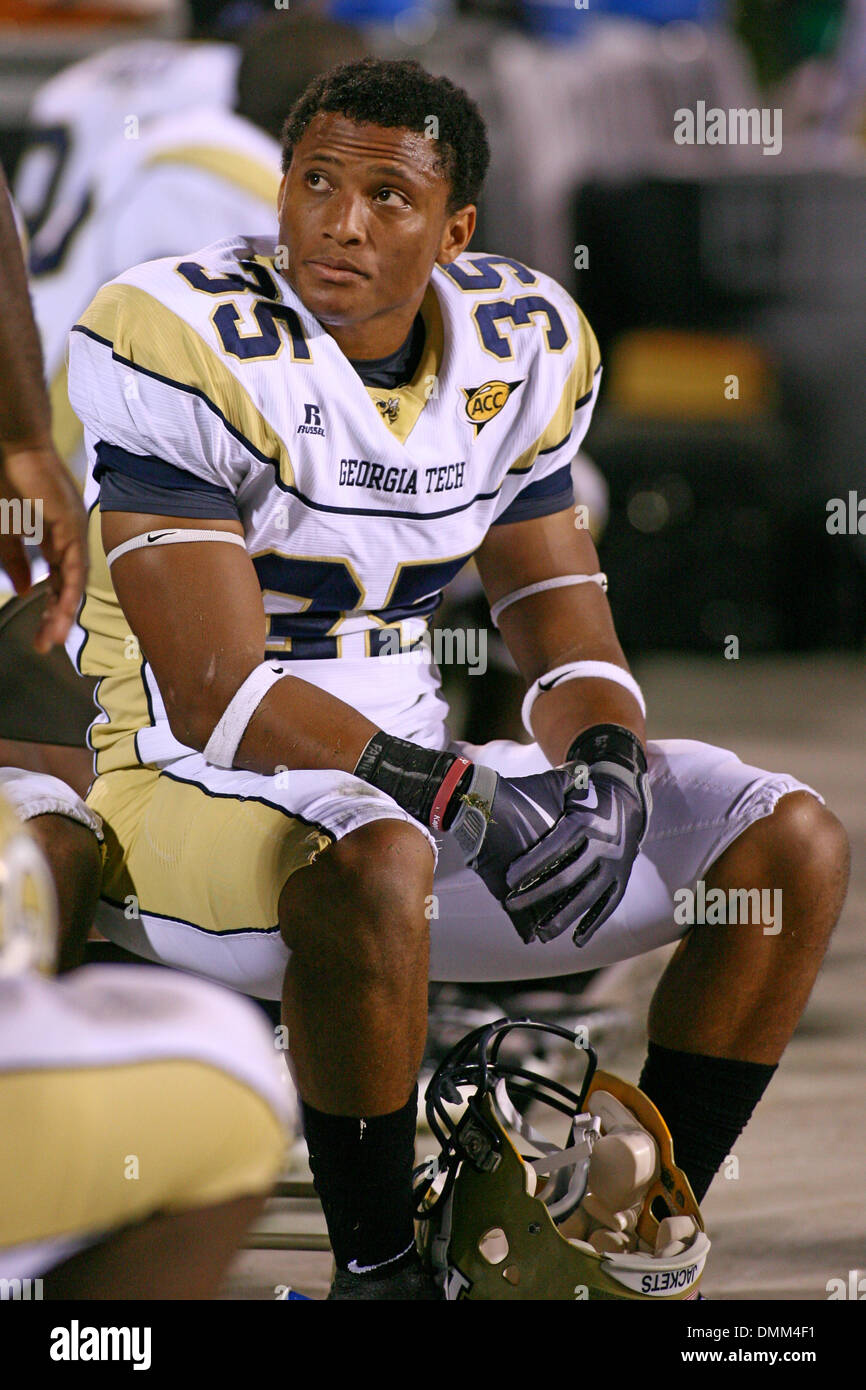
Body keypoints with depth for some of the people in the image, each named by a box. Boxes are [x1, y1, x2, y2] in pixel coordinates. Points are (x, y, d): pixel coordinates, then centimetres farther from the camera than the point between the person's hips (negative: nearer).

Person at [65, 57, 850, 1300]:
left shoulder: (524, 348, 3)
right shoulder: (182, 344, -18)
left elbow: (567, 634, 9)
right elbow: (219, 696, -22)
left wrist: (604, 767, -14)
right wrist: (467, 795, -27)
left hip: (416, 774, 7)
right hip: (196, 786, -7)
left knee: (792, 844, -3)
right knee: (374, 869, -41)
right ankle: (376, 1268, -21)